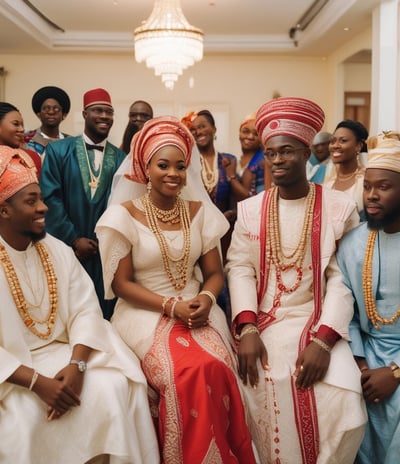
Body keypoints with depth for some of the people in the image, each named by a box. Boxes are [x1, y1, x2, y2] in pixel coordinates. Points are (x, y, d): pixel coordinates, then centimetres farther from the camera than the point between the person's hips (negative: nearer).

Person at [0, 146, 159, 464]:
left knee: (113, 387, -18)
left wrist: (76, 365, -20)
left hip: (65, 352, 4)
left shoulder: (58, 250, 5)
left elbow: (85, 310, -3)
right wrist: (37, 381, -24)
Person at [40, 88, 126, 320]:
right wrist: (74, 239, -10)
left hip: (106, 249, 1)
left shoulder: (121, 158, 4)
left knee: (104, 314, 7)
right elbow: (50, 198, -5)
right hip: (67, 247, -1)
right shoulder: (58, 150, 0)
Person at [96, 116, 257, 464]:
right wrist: (171, 306, -17)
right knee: (190, 373, -28)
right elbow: (121, 283, -5)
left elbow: (214, 272, 9)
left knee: (217, 369, -26)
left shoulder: (201, 212, 7)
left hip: (196, 310, 3)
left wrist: (206, 299, -14)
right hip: (147, 314, -3)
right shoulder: (124, 215, -4)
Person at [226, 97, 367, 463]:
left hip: (319, 326, -1)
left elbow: (342, 278, -7)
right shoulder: (250, 209, 6)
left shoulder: (339, 207, -1)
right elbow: (239, 269, 0)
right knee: (268, 394, -22)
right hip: (264, 325, 2)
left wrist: (324, 339, -18)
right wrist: (247, 329, -15)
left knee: (341, 400, -25)